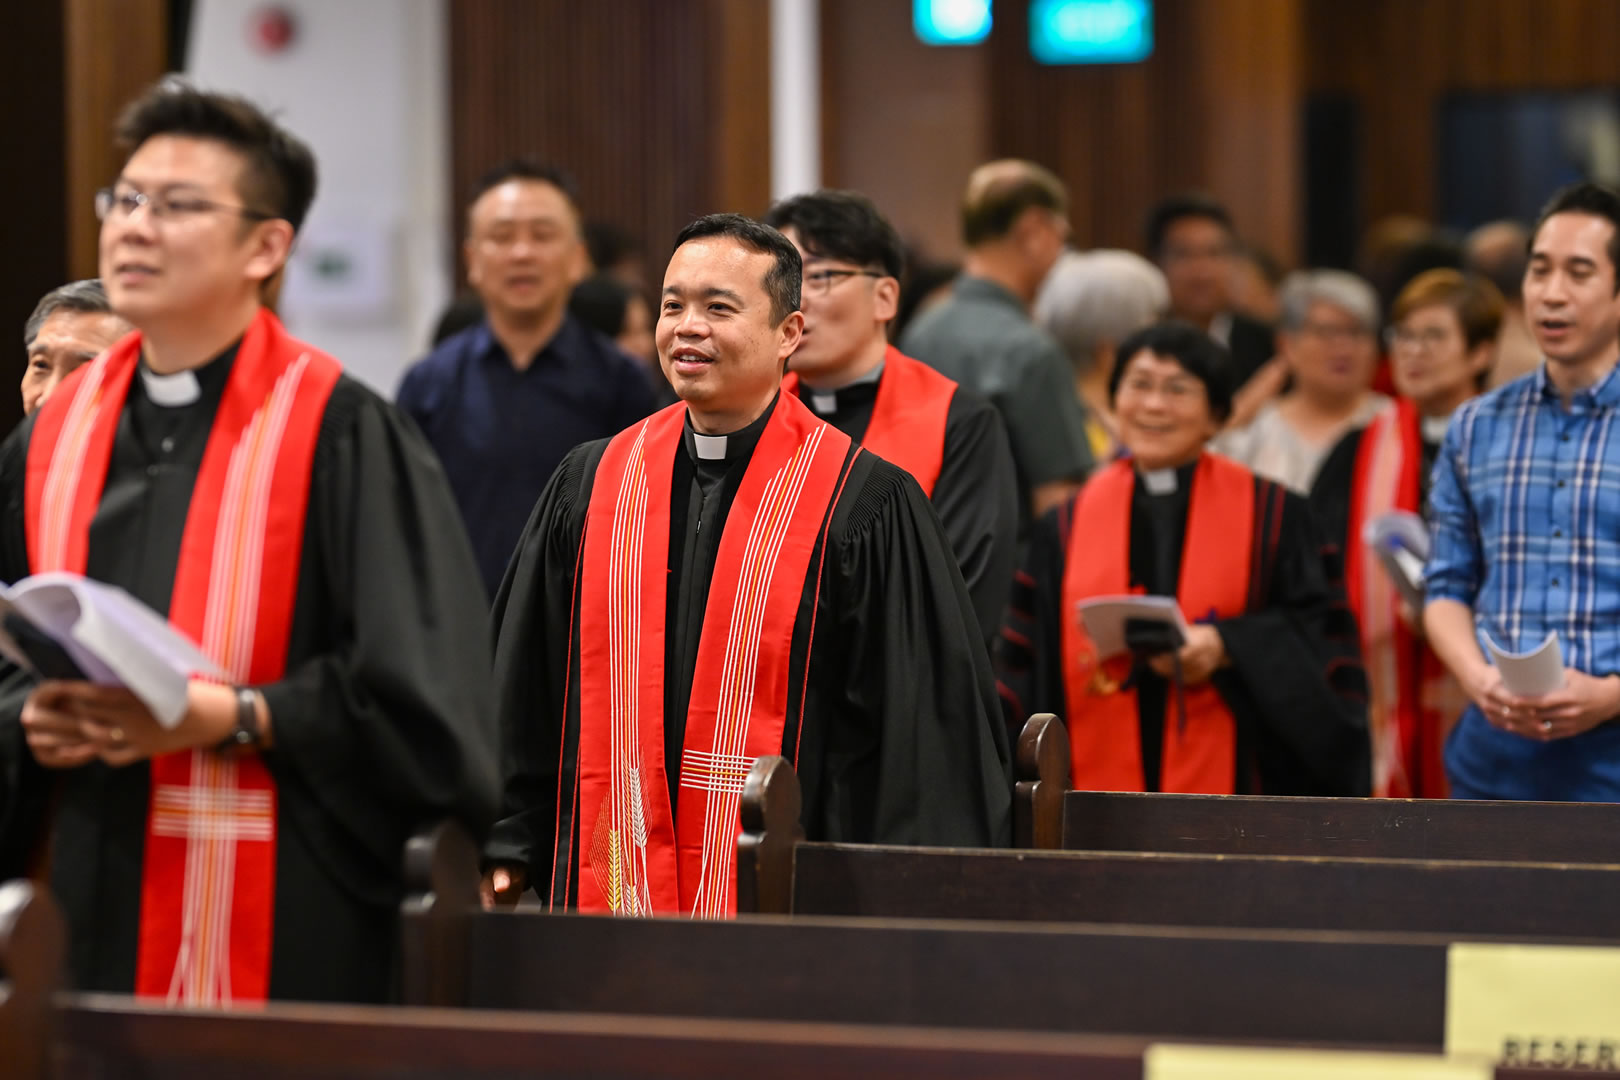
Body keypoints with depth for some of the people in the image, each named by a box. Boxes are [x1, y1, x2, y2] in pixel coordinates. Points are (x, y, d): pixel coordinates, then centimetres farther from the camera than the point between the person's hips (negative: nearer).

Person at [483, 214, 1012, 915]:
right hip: (613, 885, 4)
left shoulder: (865, 506, -4)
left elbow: (918, 723, -4)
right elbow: (526, 689, 15)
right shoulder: (592, 484, 10)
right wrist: (508, 848, 10)